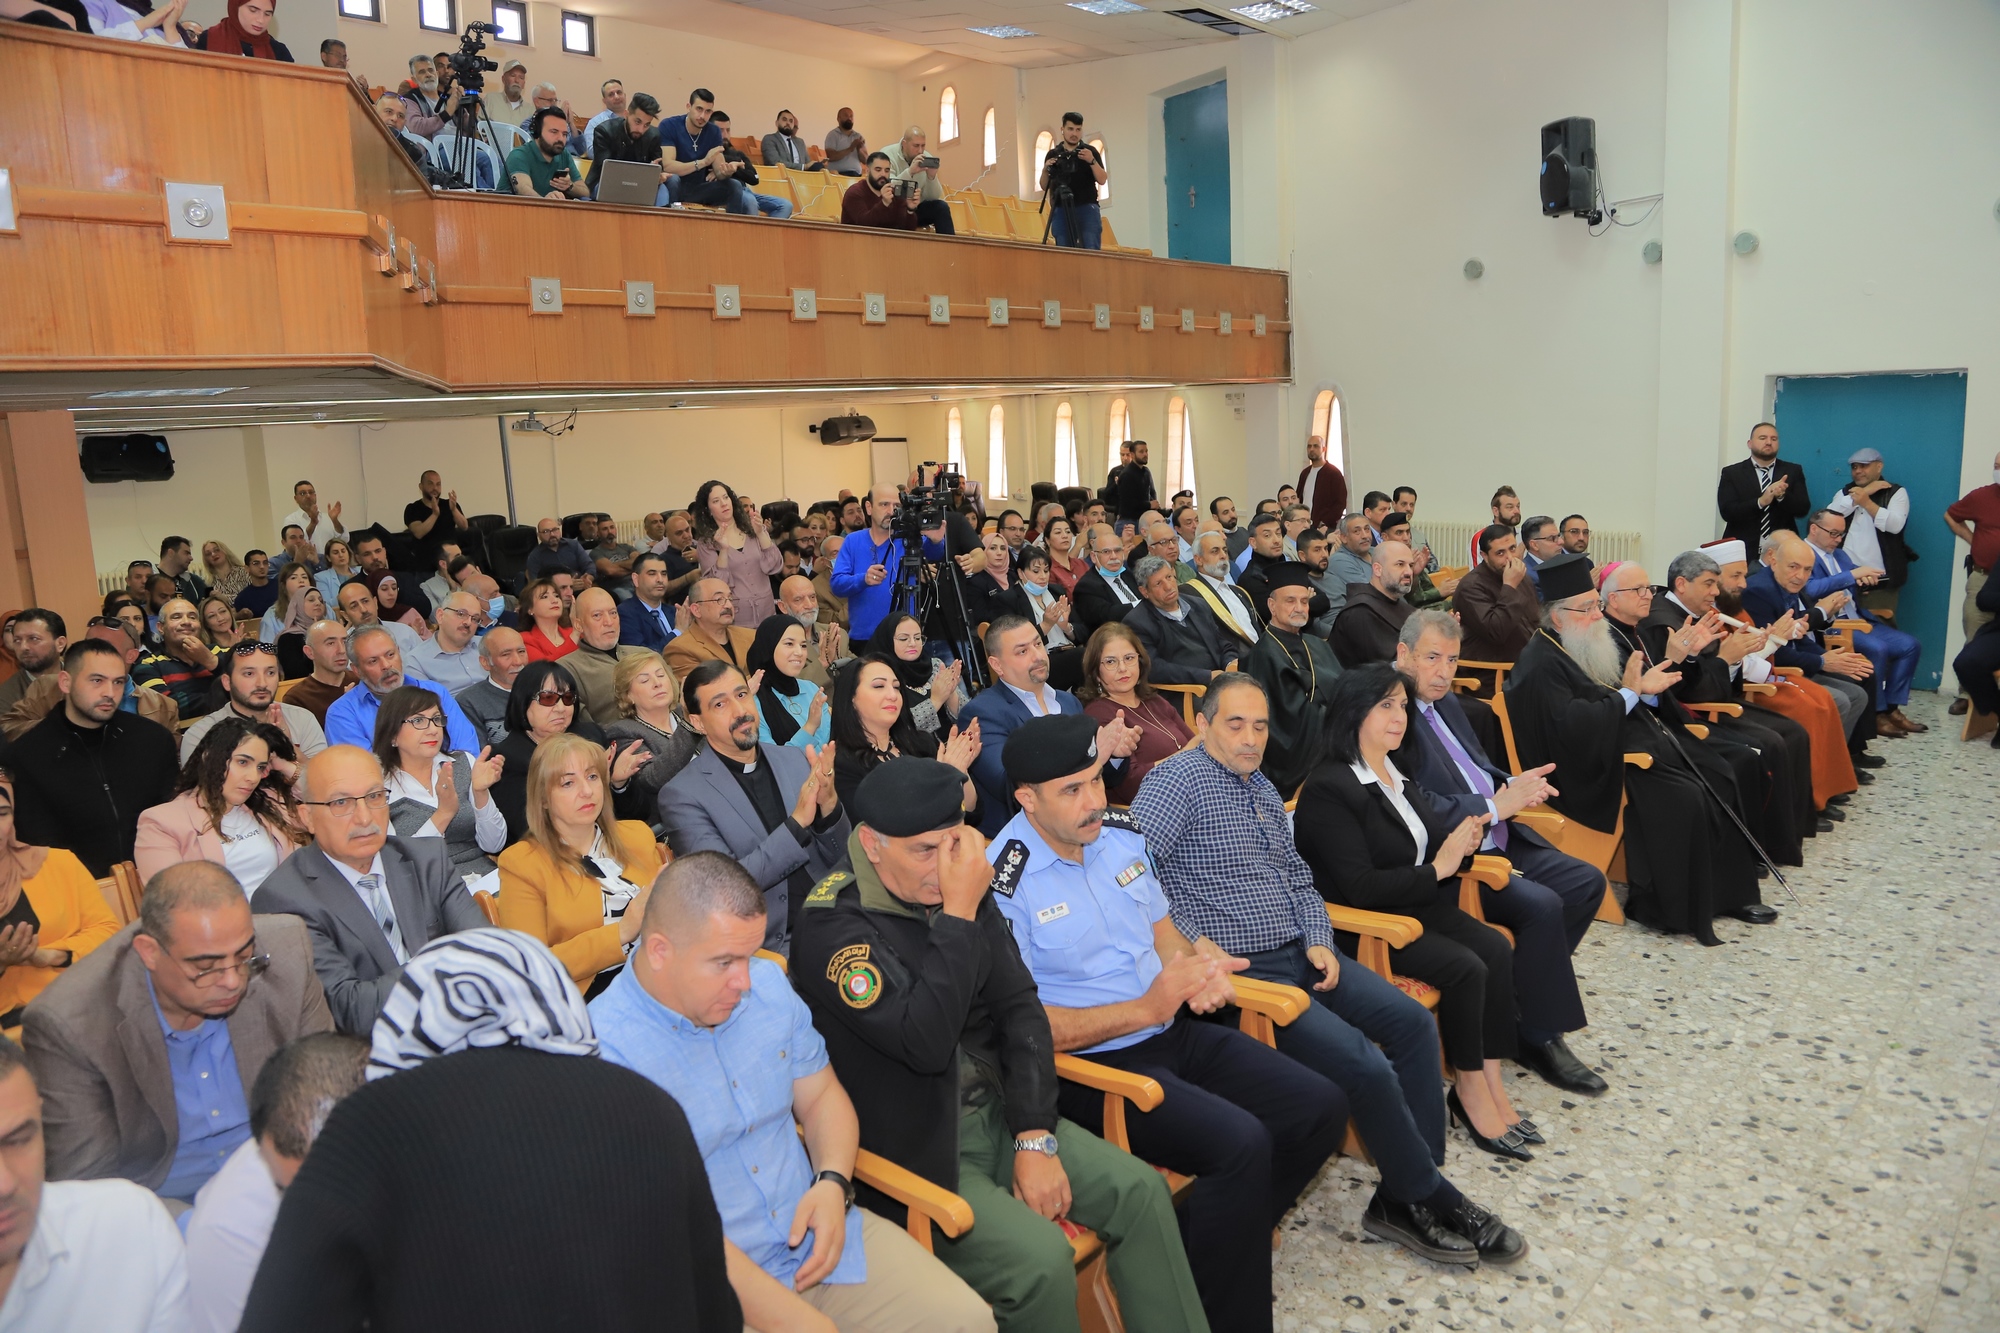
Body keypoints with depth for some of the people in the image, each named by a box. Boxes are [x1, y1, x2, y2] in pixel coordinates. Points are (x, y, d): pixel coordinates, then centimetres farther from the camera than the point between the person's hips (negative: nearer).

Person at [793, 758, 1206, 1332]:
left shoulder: (960, 882, 1)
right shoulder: (831, 923, -20)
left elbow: (1019, 1007, 1)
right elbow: (926, 1041, -30)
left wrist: (1036, 1137, -7)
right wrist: (958, 915, -27)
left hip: (998, 1111, 7)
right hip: (915, 1149, -6)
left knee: (1140, 1189, -5)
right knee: (1041, 1258, -23)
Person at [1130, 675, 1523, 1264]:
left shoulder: (1262, 787, 16)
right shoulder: (1178, 780, -11)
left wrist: (1319, 940, 5)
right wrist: (1193, 948, -25)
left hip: (1302, 952, 9)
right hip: (1242, 970, -9)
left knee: (1412, 1021, -2)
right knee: (1365, 1066, -19)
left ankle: (1405, 1197, 6)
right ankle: (1430, 1197, 5)